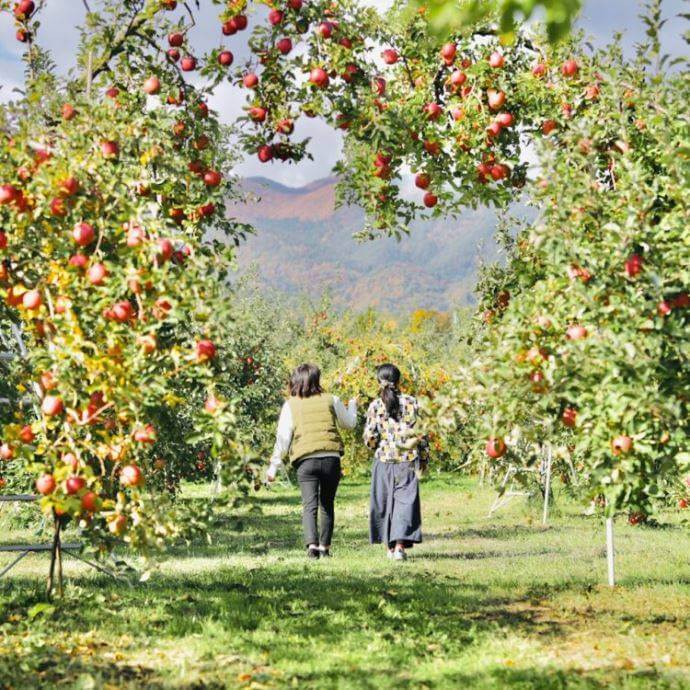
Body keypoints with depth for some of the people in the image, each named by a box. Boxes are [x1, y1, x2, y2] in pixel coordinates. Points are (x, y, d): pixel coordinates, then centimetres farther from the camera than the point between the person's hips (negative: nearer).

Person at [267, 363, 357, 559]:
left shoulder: (290, 405, 6)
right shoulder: (331, 400, 8)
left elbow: (283, 437, 1)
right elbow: (349, 423, 24)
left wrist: (274, 465, 4)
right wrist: (352, 405, 44)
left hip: (306, 461, -1)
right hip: (331, 459, 1)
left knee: (309, 505, -2)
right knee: (327, 504, 14)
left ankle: (312, 544, -20)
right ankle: (325, 547, 15)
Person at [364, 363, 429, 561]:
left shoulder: (375, 406, -2)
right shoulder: (410, 402, -2)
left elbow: (369, 437, -4)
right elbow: (420, 432, -1)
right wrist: (424, 458, 8)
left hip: (383, 461, 1)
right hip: (408, 462, -1)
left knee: (384, 502, 13)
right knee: (405, 501, 0)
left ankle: (390, 546, 17)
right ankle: (400, 544, -14)